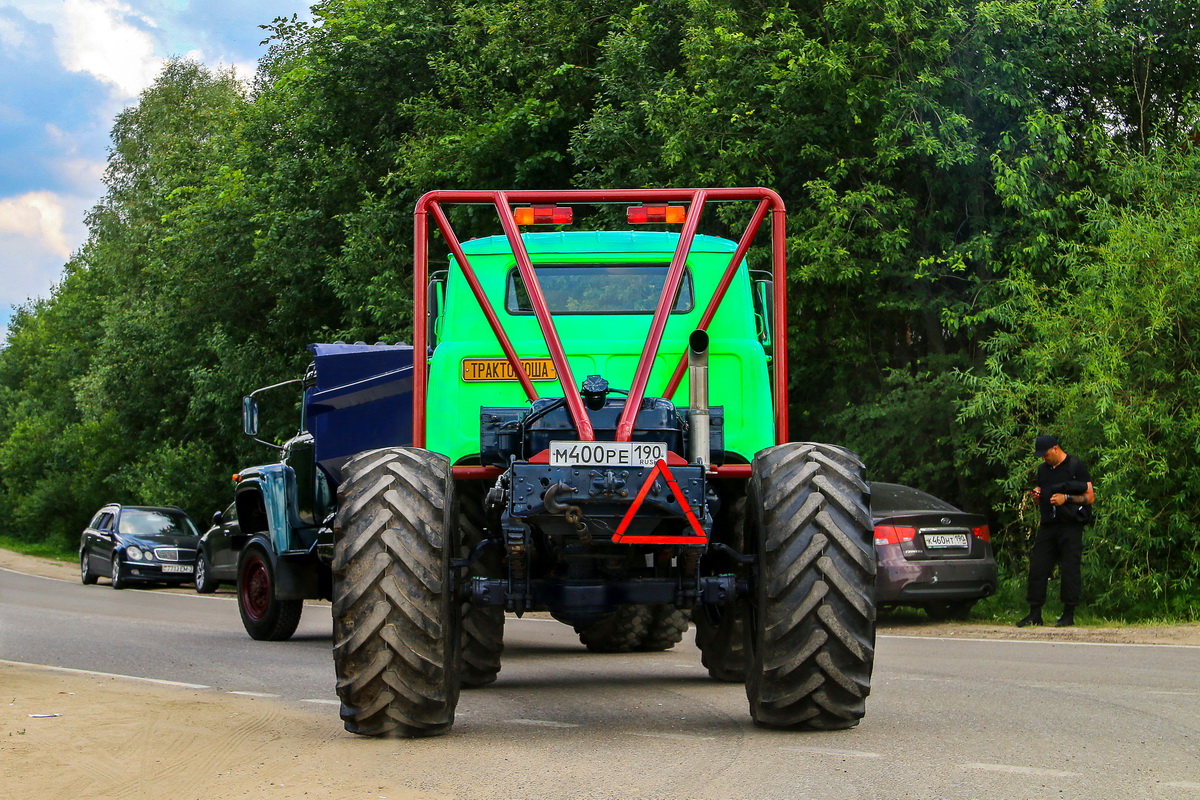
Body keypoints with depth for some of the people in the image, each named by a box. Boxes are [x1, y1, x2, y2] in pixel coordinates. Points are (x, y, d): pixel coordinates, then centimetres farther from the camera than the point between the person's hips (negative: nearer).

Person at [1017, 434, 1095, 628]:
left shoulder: (1076, 467, -1)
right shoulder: (1043, 469, 18)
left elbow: (1090, 497, -4)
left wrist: (1066, 498, -15)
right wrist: (1037, 496, 5)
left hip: (1070, 526, -6)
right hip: (1048, 525, 6)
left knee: (1070, 570, -6)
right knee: (1037, 568, 0)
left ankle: (1068, 614, 0)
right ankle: (1034, 614, 4)